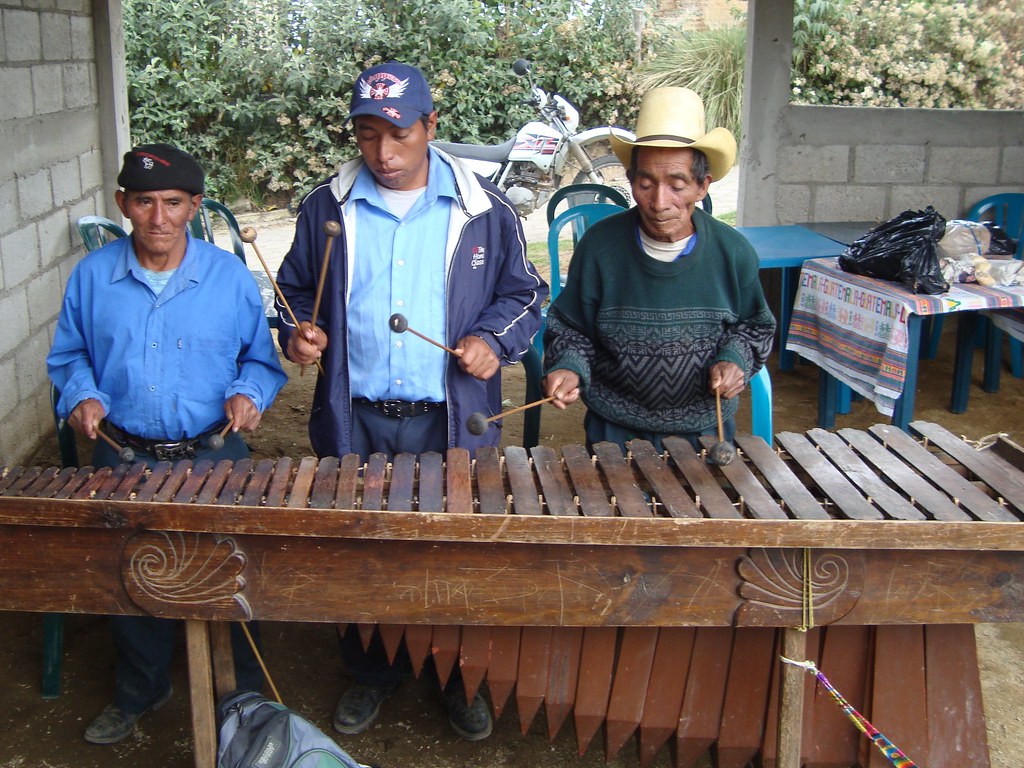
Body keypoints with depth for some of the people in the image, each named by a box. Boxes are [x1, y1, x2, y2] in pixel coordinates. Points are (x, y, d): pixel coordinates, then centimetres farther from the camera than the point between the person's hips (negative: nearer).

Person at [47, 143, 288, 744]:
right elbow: (69, 355, 10)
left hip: (215, 455, -1)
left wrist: (248, 394, -13)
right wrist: (82, 396, -9)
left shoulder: (231, 276, -4)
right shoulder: (93, 276, -1)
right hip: (124, 457, 2)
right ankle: (139, 692, 41)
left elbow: (261, 357, 6)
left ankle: (246, 694, 33)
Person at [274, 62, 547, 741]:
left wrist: (494, 339, -11)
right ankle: (372, 673, 36)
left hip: (452, 423, -1)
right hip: (355, 422, 2)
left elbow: (523, 293, 7)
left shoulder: (484, 210, -2)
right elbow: (297, 289, 15)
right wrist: (298, 331, -6)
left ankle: (462, 677, 33)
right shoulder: (327, 210, 2)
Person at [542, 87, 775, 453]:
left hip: (706, 427, 1)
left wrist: (735, 361, -12)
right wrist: (569, 368, -20)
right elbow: (570, 329, -1)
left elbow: (754, 326, 7)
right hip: (616, 429, -1)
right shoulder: (599, 246, -14)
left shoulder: (733, 252, -10)